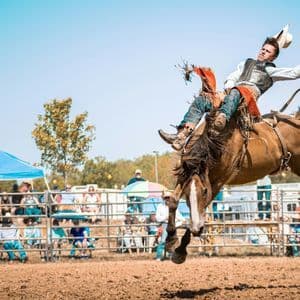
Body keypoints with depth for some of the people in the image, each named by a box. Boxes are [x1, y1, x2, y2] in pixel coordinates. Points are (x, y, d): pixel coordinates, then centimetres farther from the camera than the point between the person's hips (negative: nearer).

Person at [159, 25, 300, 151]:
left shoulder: (271, 71, 23)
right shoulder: (246, 63, 37)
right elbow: (231, 79, 27)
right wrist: (228, 86, 5)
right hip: (231, 94, 5)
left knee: (235, 92, -42)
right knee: (200, 100, -18)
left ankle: (221, 120, -72)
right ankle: (181, 136, -33)